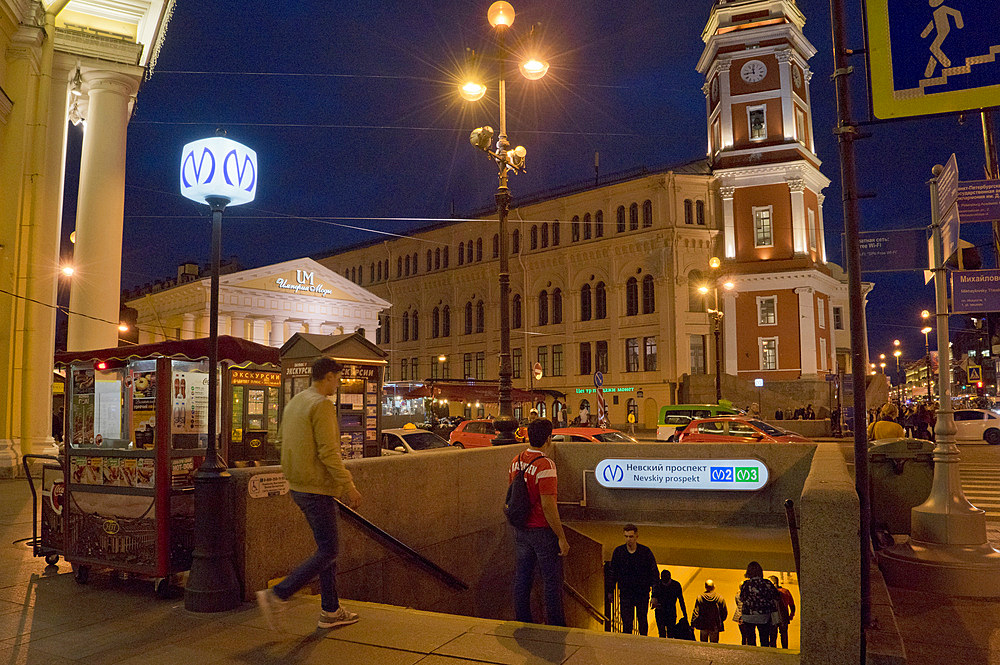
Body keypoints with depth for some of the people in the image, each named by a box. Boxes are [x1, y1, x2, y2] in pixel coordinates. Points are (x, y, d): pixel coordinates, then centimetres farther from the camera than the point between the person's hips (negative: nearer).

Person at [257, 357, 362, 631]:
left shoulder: (294, 403, 13)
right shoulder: (321, 405, -16)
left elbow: (285, 443, 18)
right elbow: (328, 452, -21)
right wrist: (349, 486, -15)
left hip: (298, 486, 10)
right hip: (317, 488, -10)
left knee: (327, 548, 15)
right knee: (327, 553, -2)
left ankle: (331, 611, 19)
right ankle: (276, 596, -3)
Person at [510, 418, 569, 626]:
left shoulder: (516, 461, 2)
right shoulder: (545, 465, -21)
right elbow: (548, 505, -23)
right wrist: (561, 537, -17)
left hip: (520, 529, 7)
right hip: (543, 530, -7)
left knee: (522, 578, 15)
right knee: (552, 581, 6)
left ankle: (522, 623, 25)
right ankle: (555, 626, 15)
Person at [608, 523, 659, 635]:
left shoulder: (646, 552, -7)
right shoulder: (618, 552, -3)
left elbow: (654, 573, -4)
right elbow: (613, 573, 8)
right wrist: (611, 591, 8)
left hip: (643, 593, 0)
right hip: (625, 593, 0)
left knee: (643, 621, 13)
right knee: (627, 623, -6)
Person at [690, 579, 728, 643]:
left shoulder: (700, 598, -8)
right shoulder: (720, 598, -7)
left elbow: (696, 612, -7)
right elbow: (725, 613, 1)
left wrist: (693, 624, 1)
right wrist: (720, 621, 19)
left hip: (703, 626, 0)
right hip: (715, 626, 0)